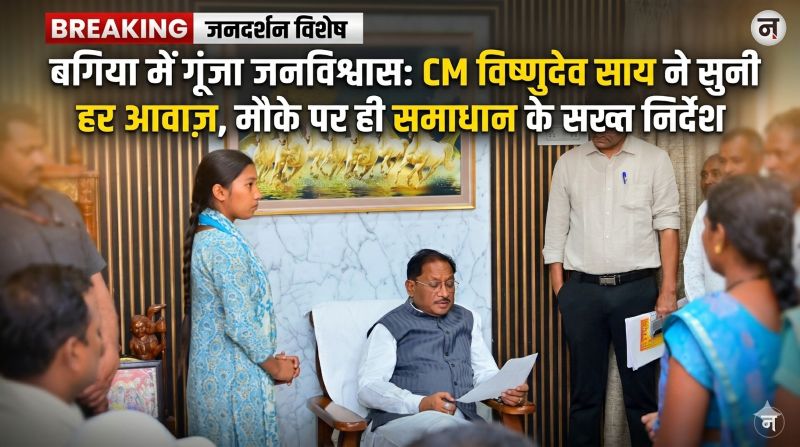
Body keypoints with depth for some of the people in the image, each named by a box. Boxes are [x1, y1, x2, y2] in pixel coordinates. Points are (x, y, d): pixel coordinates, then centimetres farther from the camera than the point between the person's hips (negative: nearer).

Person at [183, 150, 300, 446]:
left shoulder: (207, 237, 9)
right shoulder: (225, 243, -19)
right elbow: (240, 324, -22)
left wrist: (270, 359, 11)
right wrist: (275, 367, -7)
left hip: (217, 373, 9)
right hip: (234, 378, -9)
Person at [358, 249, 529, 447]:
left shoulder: (467, 320, 22)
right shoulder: (390, 327, 6)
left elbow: (485, 372, 20)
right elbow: (368, 388, -4)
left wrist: (505, 390, -4)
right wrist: (420, 404, -20)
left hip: (463, 422, 4)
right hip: (400, 423, -4)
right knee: (441, 424, -38)